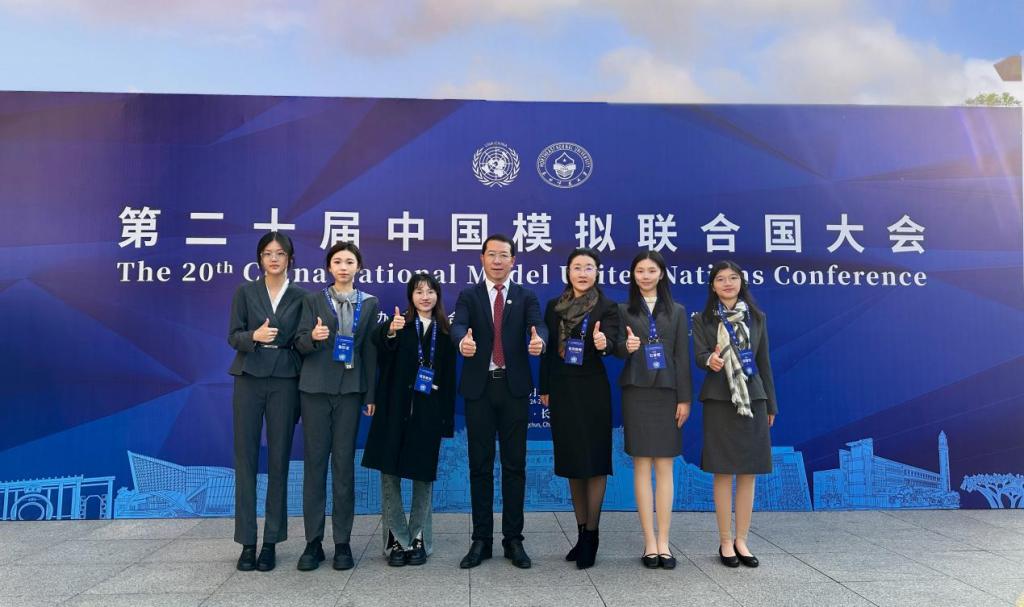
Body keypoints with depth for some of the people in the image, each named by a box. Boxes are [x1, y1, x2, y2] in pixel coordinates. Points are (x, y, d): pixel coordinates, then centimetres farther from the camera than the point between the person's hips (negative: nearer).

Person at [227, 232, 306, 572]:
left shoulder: (301, 297, 7)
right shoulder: (245, 292, 7)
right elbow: (233, 336, 1)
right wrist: (254, 336, -17)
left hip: (284, 383, 0)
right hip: (249, 380, 0)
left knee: (279, 461, 2)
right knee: (245, 460, 1)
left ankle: (271, 542, 11)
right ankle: (247, 542, 10)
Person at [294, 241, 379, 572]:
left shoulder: (369, 303, 9)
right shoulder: (314, 300, 7)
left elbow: (370, 350, 7)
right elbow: (300, 343, 1)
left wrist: (371, 395, 3)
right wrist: (313, 336, -23)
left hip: (350, 389, 0)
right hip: (316, 388, 0)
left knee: (344, 464, 1)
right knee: (314, 462, 1)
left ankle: (342, 542, 10)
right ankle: (313, 542, 10)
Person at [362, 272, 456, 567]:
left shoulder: (444, 331, 8)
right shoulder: (399, 322, 3)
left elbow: (449, 376, 9)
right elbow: (383, 347, -18)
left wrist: (446, 417, 3)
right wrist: (390, 332, -41)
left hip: (429, 411, 1)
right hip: (396, 408, -1)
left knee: (423, 474, 5)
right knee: (390, 473, -1)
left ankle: (418, 538, 17)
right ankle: (397, 539, 11)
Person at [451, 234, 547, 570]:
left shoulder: (526, 297, 8)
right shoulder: (468, 296, 6)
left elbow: (538, 326, -10)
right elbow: (458, 325, -12)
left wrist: (538, 341, -35)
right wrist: (462, 341, -37)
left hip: (514, 388, 0)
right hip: (479, 388, 0)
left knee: (514, 464, 5)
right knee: (480, 465, 6)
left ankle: (513, 539, 16)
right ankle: (481, 539, 16)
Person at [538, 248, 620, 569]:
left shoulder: (607, 307, -3)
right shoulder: (553, 307, 8)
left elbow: (611, 344, -18)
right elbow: (547, 350, 11)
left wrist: (603, 343, -40)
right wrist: (544, 388, 10)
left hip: (592, 391, -4)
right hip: (562, 391, 4)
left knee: (594, 461, -1)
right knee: (572, 461, 10)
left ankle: (591, 535, 8)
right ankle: (581, 532, 21)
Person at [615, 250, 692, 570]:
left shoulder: (676, 311, 9)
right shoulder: (624, 310, 7)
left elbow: (682, 357, 4)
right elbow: (617, 349, 2)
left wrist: (684, 398, -2)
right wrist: (627, 347, -21)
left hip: (667, 393, 1)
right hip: (636, 392, -1)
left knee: (665, 468, 3)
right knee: (642, 467, 1)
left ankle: (663, 542, 9)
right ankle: (650, 543, 6)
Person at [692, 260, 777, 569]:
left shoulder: (756, 318, 9)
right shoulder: (703, 320, 3)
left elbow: (764, 362, 10)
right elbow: (699, 356, -7)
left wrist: (771, 404, 11)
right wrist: (711, 360, -31)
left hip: (753, 399, 3)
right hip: (719, 400, -2)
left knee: (748, 473, 5)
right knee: (723, 473, 1)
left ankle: (741, 540, 16)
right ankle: (725, 541, 12)